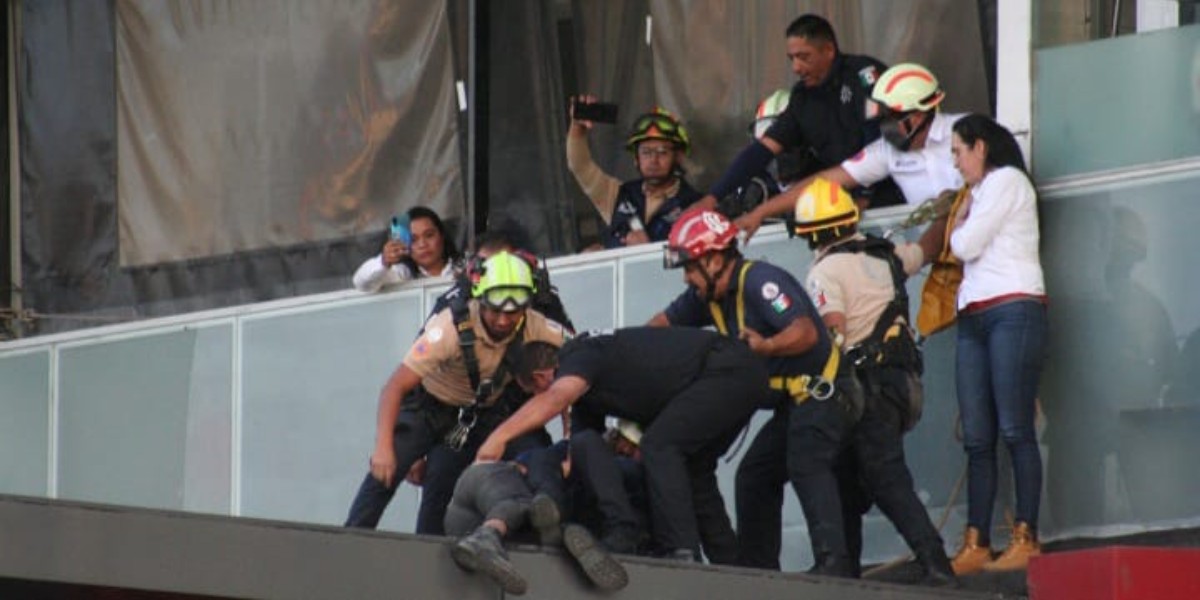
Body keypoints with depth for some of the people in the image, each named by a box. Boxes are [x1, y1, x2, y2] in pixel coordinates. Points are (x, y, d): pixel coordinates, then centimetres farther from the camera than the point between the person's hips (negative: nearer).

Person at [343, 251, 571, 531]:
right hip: (430, 405, -5)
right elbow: (396, 385, -36)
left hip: (484, 411, 5)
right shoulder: (453, 328, -34)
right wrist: (383, 447, -47)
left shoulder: (533, 328, -24)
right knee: (385, 469, -23)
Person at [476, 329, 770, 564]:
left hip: (727, 369, -11)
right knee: (692, 470, 18)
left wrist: (499, 437, -38)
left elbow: (555, 398, -32)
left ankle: (683, 553, -26)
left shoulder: (578, 357, -12)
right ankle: (730, 566, 20)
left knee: (659, 447, -18)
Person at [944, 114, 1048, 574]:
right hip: (973, 319, 9)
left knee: (1015, 430, -12)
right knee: (977, 438, 0)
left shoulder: (1008, 181, 1)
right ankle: (975, 545, -4)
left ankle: (1026, 539, -15)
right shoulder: (980, 193, 28)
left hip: (1014, 311, -9)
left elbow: (965, 245, -5)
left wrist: (959, 222, 13)